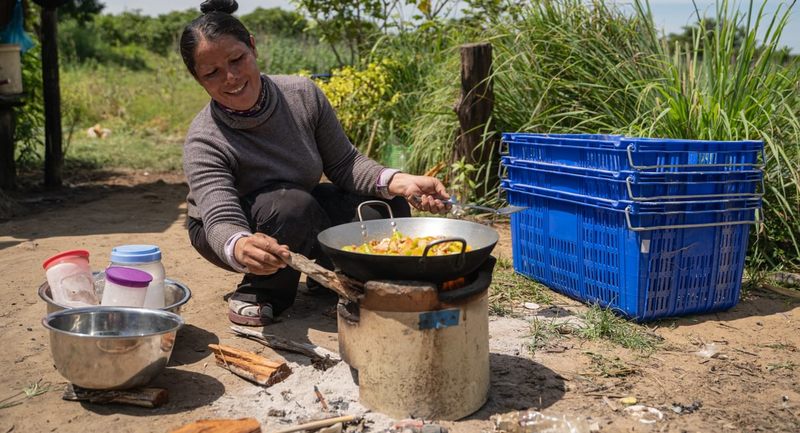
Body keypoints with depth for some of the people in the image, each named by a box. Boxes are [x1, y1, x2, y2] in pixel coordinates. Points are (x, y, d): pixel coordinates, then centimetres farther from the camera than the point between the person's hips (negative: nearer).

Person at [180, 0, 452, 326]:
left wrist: (399, 182, -27)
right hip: (234, 234, -5)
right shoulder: (204, 142, -28)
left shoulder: (303, 94, -18)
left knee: (390, 209, -16)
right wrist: (240, 248, -64)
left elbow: (343, 164, -9)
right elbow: (222, 222, -39)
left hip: (302, 220, 5)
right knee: (293, 204, -38)